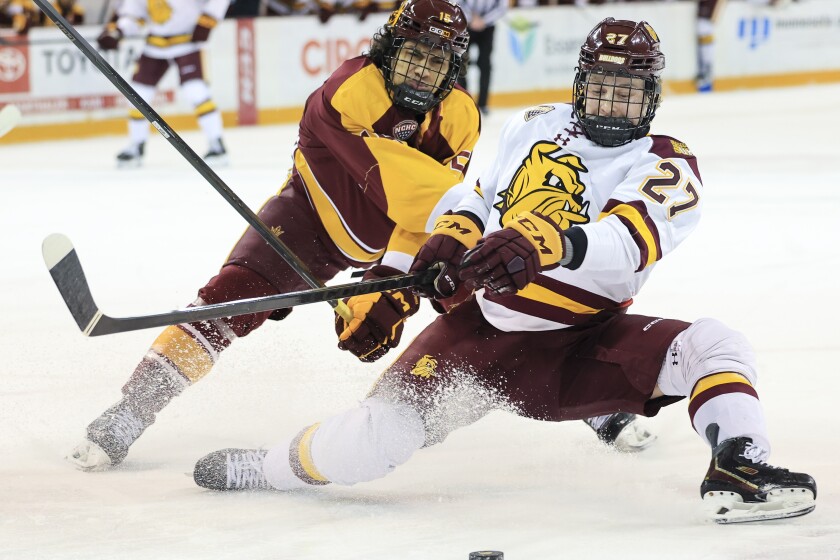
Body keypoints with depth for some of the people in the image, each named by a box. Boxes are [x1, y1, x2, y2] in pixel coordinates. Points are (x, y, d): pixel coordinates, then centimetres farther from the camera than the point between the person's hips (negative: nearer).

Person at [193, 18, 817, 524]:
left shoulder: (665, 166, -8)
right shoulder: (532, 129, 5)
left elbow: (630, 237, -30)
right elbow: (473, 202, 17)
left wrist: (545, 241, -49)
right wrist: (449, 239, -7)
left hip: (580, 348, -1)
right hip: (484, 326, 1)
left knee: (711, 345, -24)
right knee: (372, 440, -16)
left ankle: (738, 474, -31)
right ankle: (268, 468, 9)